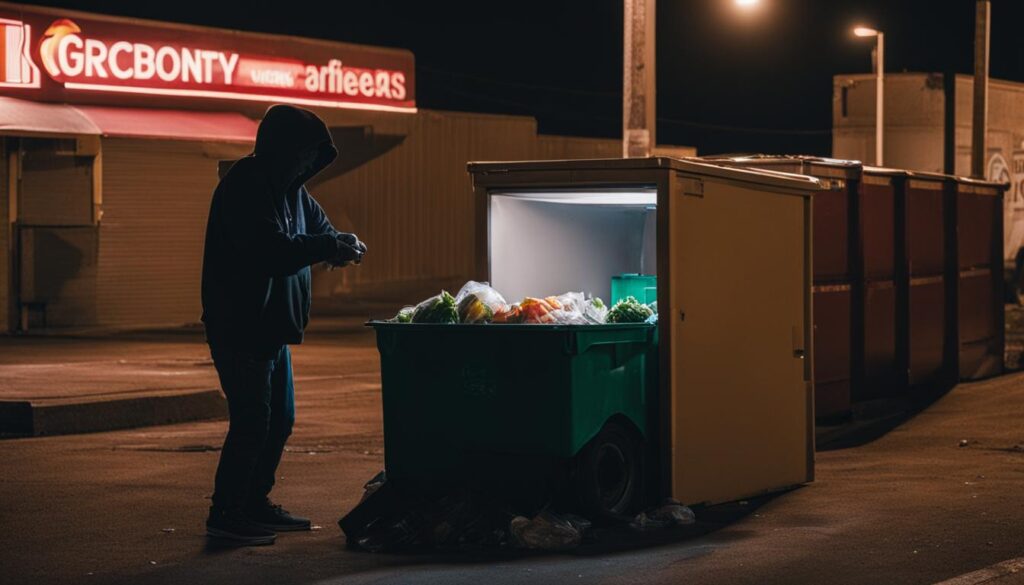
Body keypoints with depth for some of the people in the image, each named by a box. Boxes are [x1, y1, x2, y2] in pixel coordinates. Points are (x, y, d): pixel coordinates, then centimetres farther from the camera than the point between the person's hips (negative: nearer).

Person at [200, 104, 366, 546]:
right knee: (252, 420, -10)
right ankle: (224, 515, -4)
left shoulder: (289, 188, 12)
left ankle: (255, 504, 26)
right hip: (240, 327, -10)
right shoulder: (244, 187, -18)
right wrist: (331, 248, -23)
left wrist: (337, 243, -1)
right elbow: (272, 249, -29)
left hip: (272, 326, 10)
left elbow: (317, 224, 23)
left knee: (280, 418, 15)